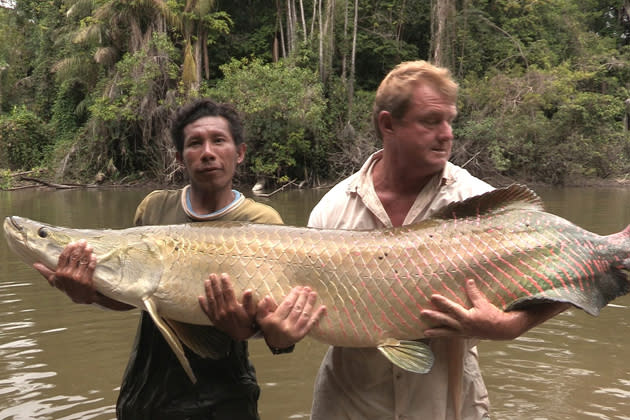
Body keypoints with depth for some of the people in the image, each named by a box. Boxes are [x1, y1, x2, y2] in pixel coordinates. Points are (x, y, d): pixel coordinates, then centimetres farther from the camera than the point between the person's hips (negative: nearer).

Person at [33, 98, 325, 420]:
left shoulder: (263, 222, -12)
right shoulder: (154, 208, -1)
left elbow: (262, 314, -18)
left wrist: (243, 325, -41)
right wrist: (88, 292, -19)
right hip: (144, 390, 4)